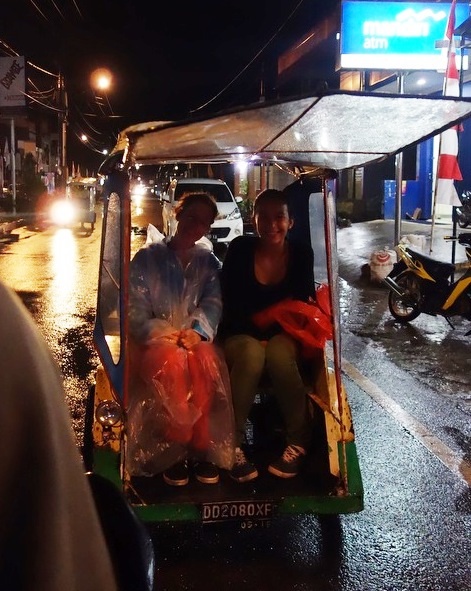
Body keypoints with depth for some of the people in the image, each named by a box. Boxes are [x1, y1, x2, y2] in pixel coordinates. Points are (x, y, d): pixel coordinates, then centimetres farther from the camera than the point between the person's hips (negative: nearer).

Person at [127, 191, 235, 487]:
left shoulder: (209, 262, 17)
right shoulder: (147, 258, 9)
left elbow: (213, 304, 3)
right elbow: (136, 309, 0)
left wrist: (197, 330, -19)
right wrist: (162, 332, -18)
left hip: (195, 339, 2)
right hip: (155, 342, -2)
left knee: (207, 360, -35)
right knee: (172, 360, -37)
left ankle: (202, 446, -27)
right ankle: (173, 450, -28)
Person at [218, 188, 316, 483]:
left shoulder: (302, 254, -3)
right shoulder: (240, 249, -9)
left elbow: (304, 304, -1)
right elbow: (230, 305, -10)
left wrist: (291, 335, -20)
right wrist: (257, 335, -20)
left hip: (283, 337, 1)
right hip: (241, 336, -1)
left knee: (279, 353, -35)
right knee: (252, 354, -36)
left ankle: (298, 441, -23)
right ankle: (232, 444, -27)